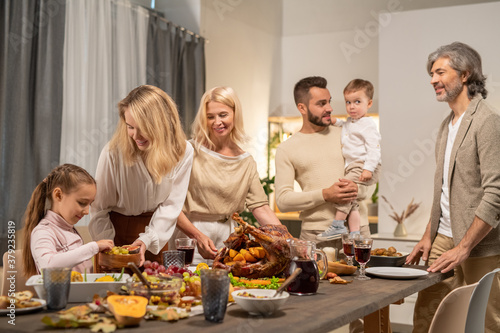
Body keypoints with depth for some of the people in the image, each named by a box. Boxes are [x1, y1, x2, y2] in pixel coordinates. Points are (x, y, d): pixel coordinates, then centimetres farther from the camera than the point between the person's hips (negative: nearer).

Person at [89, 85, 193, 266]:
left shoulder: (183, 152, -14)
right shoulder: (113, 152, -20)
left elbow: (171, 204, -9)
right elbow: (100, 206, -11)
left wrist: (148, 239, -20)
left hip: (156, 232, 2)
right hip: (117, 229, -2)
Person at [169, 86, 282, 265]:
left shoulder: (246, 162, 8)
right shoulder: (191, 151, -5)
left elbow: (260, 208, 5)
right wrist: (198, 235, -20)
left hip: (227, 236, 4)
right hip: (189, 233, -3)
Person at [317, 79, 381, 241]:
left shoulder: (368, 124, -9)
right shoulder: (350, 122, 19)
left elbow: (374, 148, -17)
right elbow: (345, 126, 46)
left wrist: (368, 168, -27)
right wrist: (336, 122, 25)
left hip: (363, 165, -9)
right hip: (352, 167, 9)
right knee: (351, 201, 3)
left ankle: (337, 226, -17)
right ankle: (355, 234, 3)